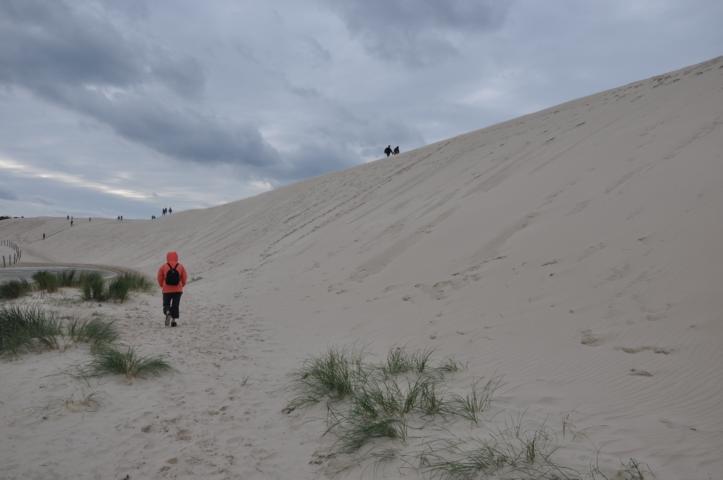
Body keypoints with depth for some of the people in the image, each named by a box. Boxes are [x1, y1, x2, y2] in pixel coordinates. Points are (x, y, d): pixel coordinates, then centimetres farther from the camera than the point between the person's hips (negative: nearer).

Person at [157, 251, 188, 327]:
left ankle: (168, 313, -19)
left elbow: (159, 278, -1)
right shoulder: (181, 267, -1)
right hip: (178, 290, 1)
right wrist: (182, 285, 17)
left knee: (166, 304, 10)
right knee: (175, 305, 8)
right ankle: (174, 319, 1)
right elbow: (184, 277, -1)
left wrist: (162, 286, 16)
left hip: (166, 290, -1)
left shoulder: (163, 267, -3)